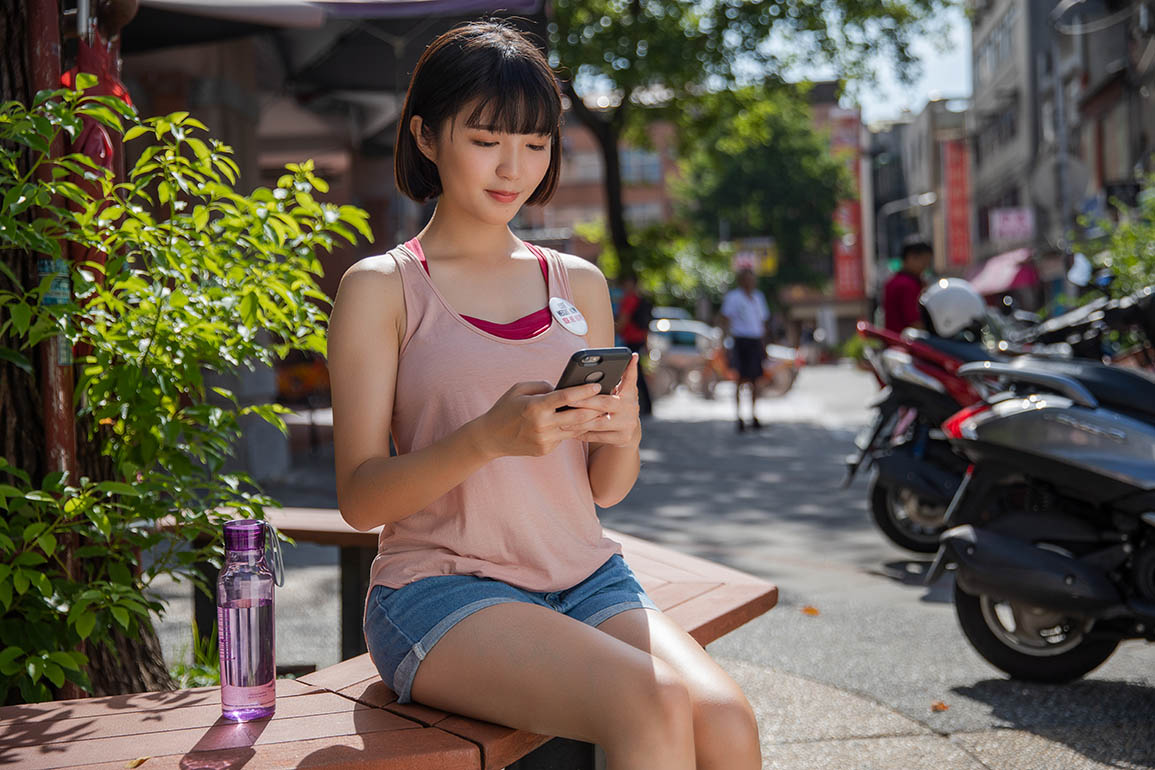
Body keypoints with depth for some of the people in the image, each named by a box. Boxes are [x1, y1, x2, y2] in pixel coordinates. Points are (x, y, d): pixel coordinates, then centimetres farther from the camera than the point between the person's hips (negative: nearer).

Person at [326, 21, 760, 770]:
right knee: (653, 710, -30)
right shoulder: (380, 288, 1)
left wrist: (623, 434, -8)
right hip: (443, 588, -4)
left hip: (586, 577, 4)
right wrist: (488, 437, -22)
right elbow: (359, 497, -5)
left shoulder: (579, 284, 14)